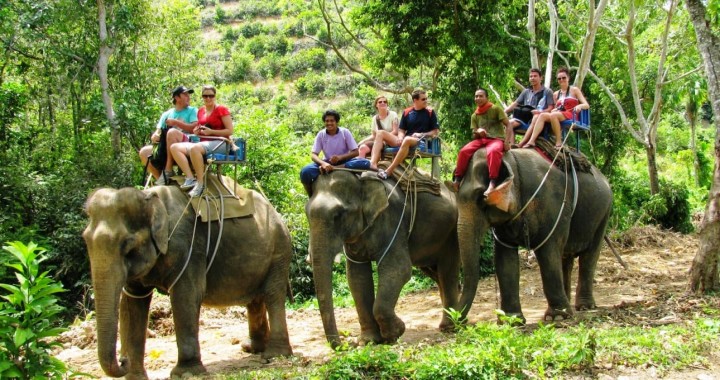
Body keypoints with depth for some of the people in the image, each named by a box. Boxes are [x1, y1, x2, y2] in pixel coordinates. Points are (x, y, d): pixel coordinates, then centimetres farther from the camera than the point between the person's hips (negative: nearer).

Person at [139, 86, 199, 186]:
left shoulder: (192, 111, 11)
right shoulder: (167, 114, 21)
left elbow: (194, 128, -7)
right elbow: (158, 132, 16)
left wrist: (176, 122, -7)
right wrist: (155, 136, -8)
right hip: (166, 148, 5)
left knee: (172, 132, -34)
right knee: (144, 152, -15)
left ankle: (168, 171, -28)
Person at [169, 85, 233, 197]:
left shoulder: (221, 110, -1)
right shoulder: (201, 111, 18)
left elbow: (230, 131, -7)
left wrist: (211, 131, -15)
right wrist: (196, 131, 6)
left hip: (219, 143, -7)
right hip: (203, 143, 7)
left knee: (194, 148, -38)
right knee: (175, 147, -13)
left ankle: (200, 183, -29)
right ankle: (190, 178, -27)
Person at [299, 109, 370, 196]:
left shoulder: (345, 132, -8)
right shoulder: (321, 135, -6)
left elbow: (355, 152, -10)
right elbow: (313, 155, -12)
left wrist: (340, 157, -28)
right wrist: (323, 163, -34)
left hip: (344, 162, 0)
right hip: (327, 163, 0)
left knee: (365, 163, -32)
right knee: (305, 172, -30)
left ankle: (332, 169, -33)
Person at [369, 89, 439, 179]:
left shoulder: (430, 112, 7)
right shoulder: (407, 112, 15)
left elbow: (436, 131, 4)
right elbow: (401, 129, 17)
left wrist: (422, 135, -10)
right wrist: (400, 137, -6)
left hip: (421, 142, -5)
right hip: (404, 141, 5)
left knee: (407, 140, -41)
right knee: (380, 133, -9)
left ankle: (388, 171, -45)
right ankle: (373, 163, -32)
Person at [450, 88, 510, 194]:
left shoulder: (496, 109, 3)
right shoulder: (474, 116, 17)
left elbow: (508, 124, -2)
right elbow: (474, 135, 16)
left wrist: (507, 141, -13)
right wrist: (477, 131, -9)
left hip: (496, 139, -5)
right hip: (481, 139, 5)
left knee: (493, 151, -40)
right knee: (463, 151, -23)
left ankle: (492, 183, -45)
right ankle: (457, 180, -22)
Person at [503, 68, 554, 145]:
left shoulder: (547, 92, 9)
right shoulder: (526, 92, 23)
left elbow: (550, 108, -1)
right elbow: (515, 104, 19)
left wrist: (540, 111, -20)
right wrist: (504, 111, 2)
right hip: (525, 118, 4)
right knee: (510, 123, -23)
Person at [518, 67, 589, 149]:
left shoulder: (574, 90, 10)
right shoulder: (556, 94, 22)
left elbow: (587, 105, 3)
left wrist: (579, 106, -20)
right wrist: (555, 110, 0)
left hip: (571, 116, -5)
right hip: (560, 115, 5)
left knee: (553, 115, -35)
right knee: (542, 115, -25)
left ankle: (559, 142, -32)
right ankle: (531, 141, -40)